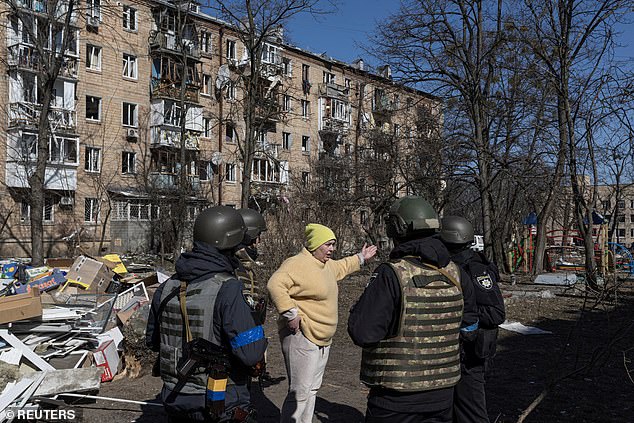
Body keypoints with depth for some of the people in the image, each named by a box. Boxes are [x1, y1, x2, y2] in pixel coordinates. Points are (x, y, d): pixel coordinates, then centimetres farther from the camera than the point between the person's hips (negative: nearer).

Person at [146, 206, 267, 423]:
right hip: (222, 405, -6)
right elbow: (250, 354, -24)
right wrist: (259, 337, -4)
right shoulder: (227, 289, -22)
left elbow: (152, 341, 12)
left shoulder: (167, 287, -1)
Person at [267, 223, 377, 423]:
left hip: (322, 340, 10)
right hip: (302, 337, -10)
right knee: (300, 393, -8)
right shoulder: (297, 263, -18)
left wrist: (361, 258, 42)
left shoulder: (326, 264, 13)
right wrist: (290, 313, -30)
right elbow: (275, 285, -32)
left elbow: (341, 267, 37)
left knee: (312, 390, 19)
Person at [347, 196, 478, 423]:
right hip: (442, 394, 5)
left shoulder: (391, 274, -20)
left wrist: (363, 305, -4)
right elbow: (469, 327, 10)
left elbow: (363, 334, -21)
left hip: (395, 397, -5)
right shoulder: (454, 273, -1)